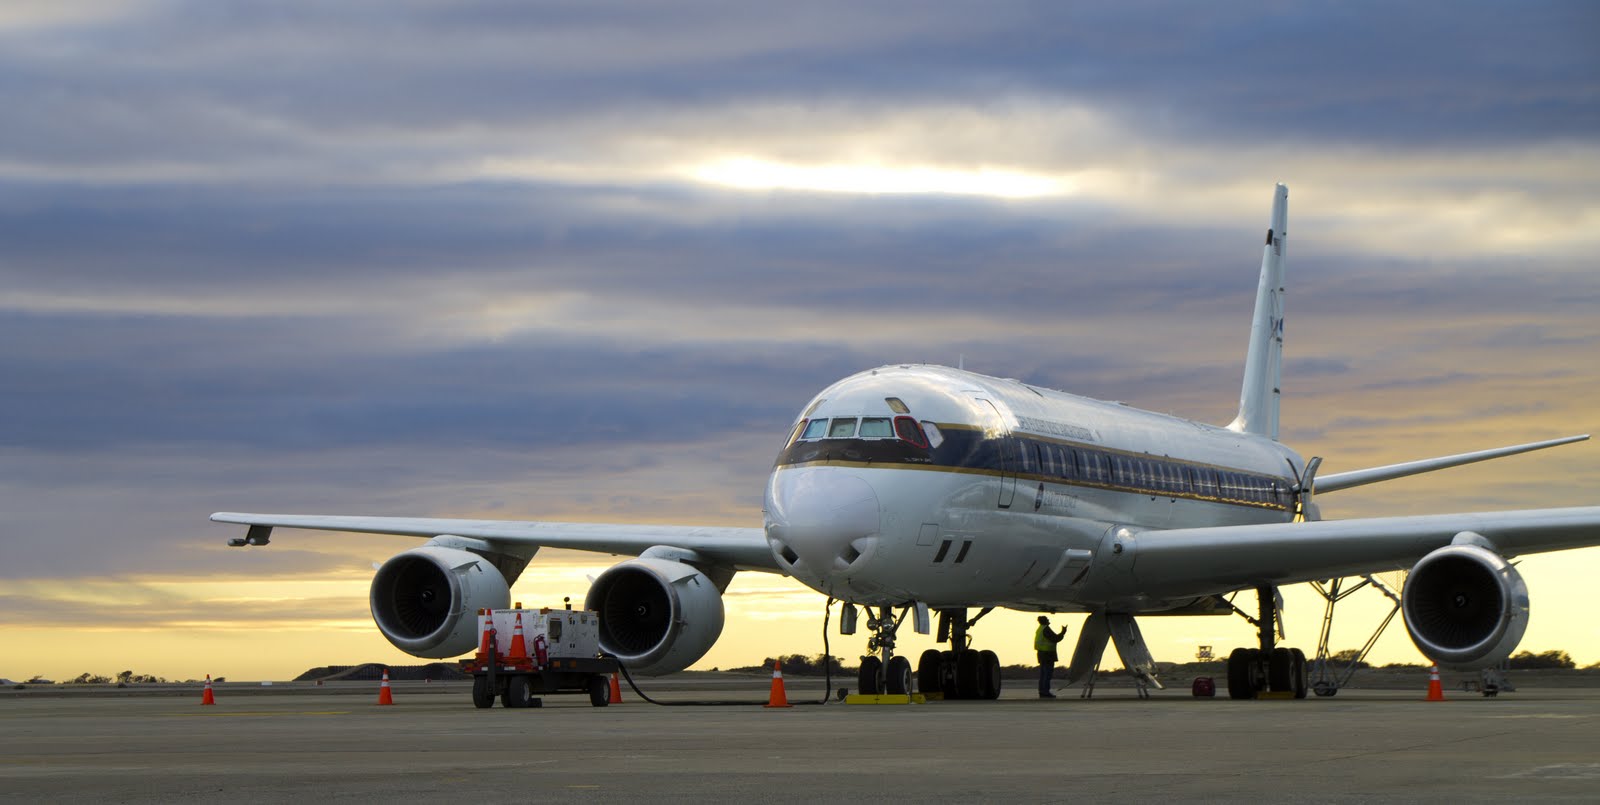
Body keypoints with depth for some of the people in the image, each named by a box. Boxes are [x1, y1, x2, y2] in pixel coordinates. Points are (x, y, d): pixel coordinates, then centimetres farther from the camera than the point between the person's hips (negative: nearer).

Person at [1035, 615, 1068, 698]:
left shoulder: (1040, 629, 15)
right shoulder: (1046, 629, -15)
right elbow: (1055, 639, -17)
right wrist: (1063, 632, -6)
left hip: (1041, 653, 10)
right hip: (1048, 654, -10)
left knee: (1043, 673, 11)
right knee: (1048, 673, -8)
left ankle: (1042, 692, 11)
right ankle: (1045, 692, -10)